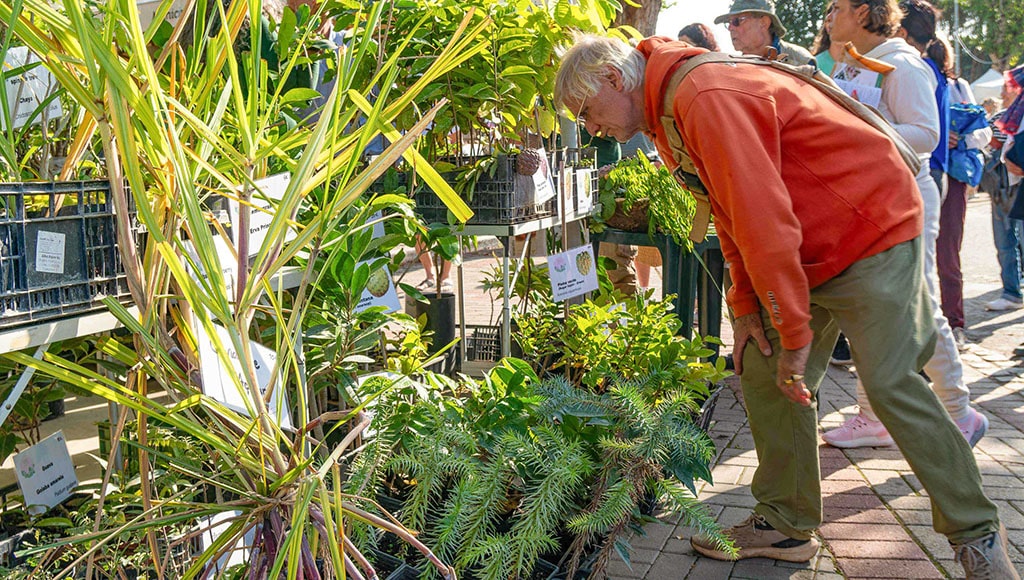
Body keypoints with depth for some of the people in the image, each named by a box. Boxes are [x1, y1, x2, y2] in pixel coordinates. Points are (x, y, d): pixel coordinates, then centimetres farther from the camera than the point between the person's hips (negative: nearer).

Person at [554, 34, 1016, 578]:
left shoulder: (707, 98, -26)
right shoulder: (671, 114, 7)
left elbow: (765, 221, -30)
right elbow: (728, 213, 12)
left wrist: (794, 335, -25)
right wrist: (745, 304, 6)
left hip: (872, 227, -9)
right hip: (811, 250, 10)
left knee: (891, 384, -10)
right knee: (762, 375, 4)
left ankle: (976, 532, 8)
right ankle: (786, 524, 14)